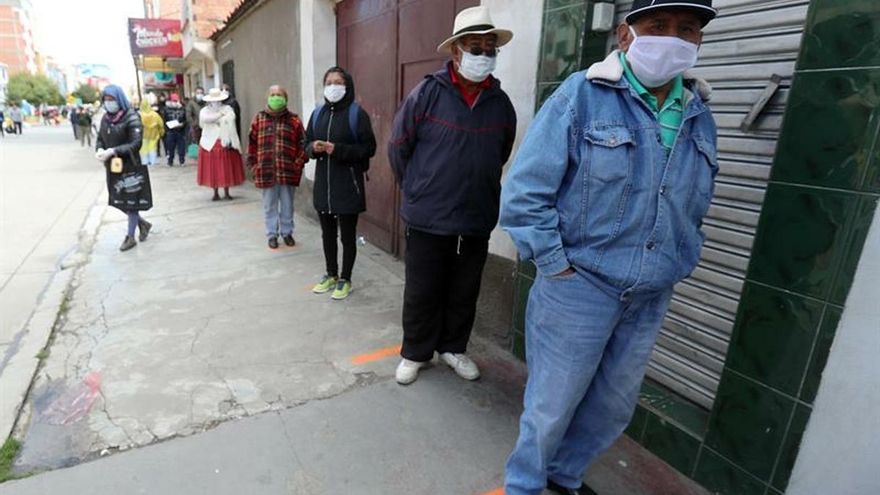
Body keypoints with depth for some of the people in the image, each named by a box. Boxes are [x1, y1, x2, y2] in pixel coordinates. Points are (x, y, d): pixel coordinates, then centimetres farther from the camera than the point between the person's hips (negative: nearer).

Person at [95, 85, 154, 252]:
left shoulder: (132, 118, -14)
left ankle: (130, 237, 14)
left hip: (130, 166, -7)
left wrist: (113, 151, -27)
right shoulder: (105, 118, 7)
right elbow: (100, 138, 12)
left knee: (130, 201, 3)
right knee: (119, 200, 14)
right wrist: (100, 150, -10)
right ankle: (143, 223, 34)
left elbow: (136, 144, -20)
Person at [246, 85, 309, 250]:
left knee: (287, 205, 11)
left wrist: (298, 163, -8)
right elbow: (252, 144, 6)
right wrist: (253, 166, 2)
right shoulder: (258, 119, 5)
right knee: (270, 206, 10)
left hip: (288, 172, -1)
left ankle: (287, 232, 27)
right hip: (266, 172, 1)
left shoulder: (294, 120, 2)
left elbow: (303, 143, 1)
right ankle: (272, 235, 22)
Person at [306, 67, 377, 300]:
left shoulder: (357, 113, -7)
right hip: (323, 184, 6)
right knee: (327, 233, 15)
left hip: (348, 184, -5)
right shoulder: (318, 113, 10)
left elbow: (369, 148, -10)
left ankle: (345, 280, 20)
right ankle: (331, 274, 32)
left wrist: (338, 150, -20)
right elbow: (307, 144, 17)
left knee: (347, 235, 4)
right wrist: (314, 148, -7)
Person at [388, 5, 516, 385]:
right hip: (427, 218, -3)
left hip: (478, 219, 3)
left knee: (464, 293, 15)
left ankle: (453, 347, 36)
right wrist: (419, 190, 7)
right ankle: (415, 353, 29)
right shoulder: (427, 92, -8)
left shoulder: (501, 102, 1)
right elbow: (398, 147, 1)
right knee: (421, 292, 9)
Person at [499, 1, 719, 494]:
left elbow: (694, 209, 17)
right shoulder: (582, 95, -10)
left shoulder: (699, 116, 7)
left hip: (651, 298, 6)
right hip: (579, 286, -5)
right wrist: (556, 265, -14)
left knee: (614, 406, 20)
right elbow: (525, 191, -15)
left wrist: (675, 265, 9)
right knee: (552, 403, 9)